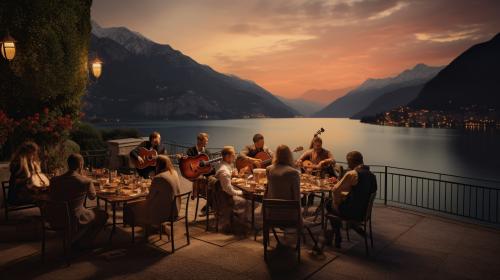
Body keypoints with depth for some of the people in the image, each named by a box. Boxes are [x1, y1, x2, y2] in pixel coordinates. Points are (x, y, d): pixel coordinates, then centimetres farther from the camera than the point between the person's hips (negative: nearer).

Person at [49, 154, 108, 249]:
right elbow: (92, 197, 0)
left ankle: (75, 238, 31)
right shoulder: (86, 181, -21)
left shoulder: (54, 180, -9)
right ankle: (83, 242, 22)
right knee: (103, 215, 19)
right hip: (75, 220, -6)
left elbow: (51, 197, 9)